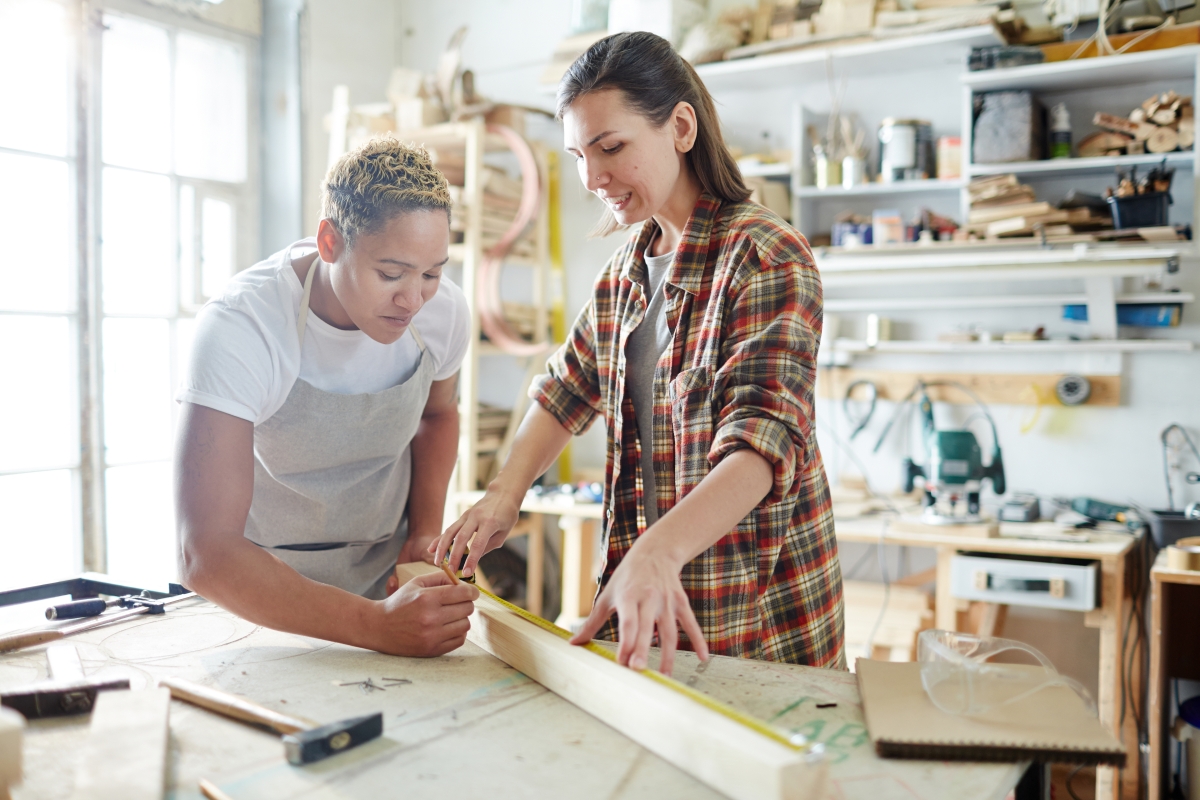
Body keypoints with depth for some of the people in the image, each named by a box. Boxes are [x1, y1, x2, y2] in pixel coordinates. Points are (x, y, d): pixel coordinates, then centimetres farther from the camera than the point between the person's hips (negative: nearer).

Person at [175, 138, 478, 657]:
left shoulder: (444, 311, -12)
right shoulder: (237, 330, -26)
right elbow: (204, 555, -30)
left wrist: (425, 533, -1)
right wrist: (375, 625, -38)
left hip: (389, 579, 2)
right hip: (266, 589, -2)